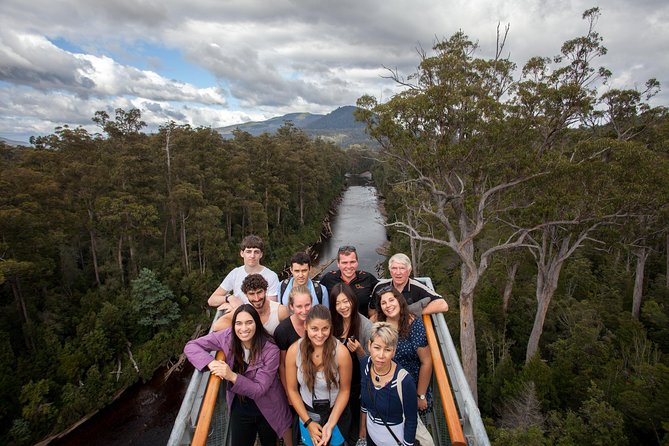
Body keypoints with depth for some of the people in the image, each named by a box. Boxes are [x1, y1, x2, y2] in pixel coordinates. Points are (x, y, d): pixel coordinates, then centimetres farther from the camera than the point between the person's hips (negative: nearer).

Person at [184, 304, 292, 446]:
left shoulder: (270, 350, -26)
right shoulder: (227, 337, -18)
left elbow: (260, 388, -23)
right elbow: (191, 346, -12)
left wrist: (232, 376, -37)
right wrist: (211, 363, -29)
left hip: (268, 410, -1)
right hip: (239, 408, 2)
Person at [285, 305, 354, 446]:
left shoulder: (341, 352, -25)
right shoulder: (294, 351, -20)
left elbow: (344, 390, -13)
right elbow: (292, 389, -9)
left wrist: (330, 424, -15)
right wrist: (308, 422, -10)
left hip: (336, 413, -1)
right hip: (306, 414, 1)